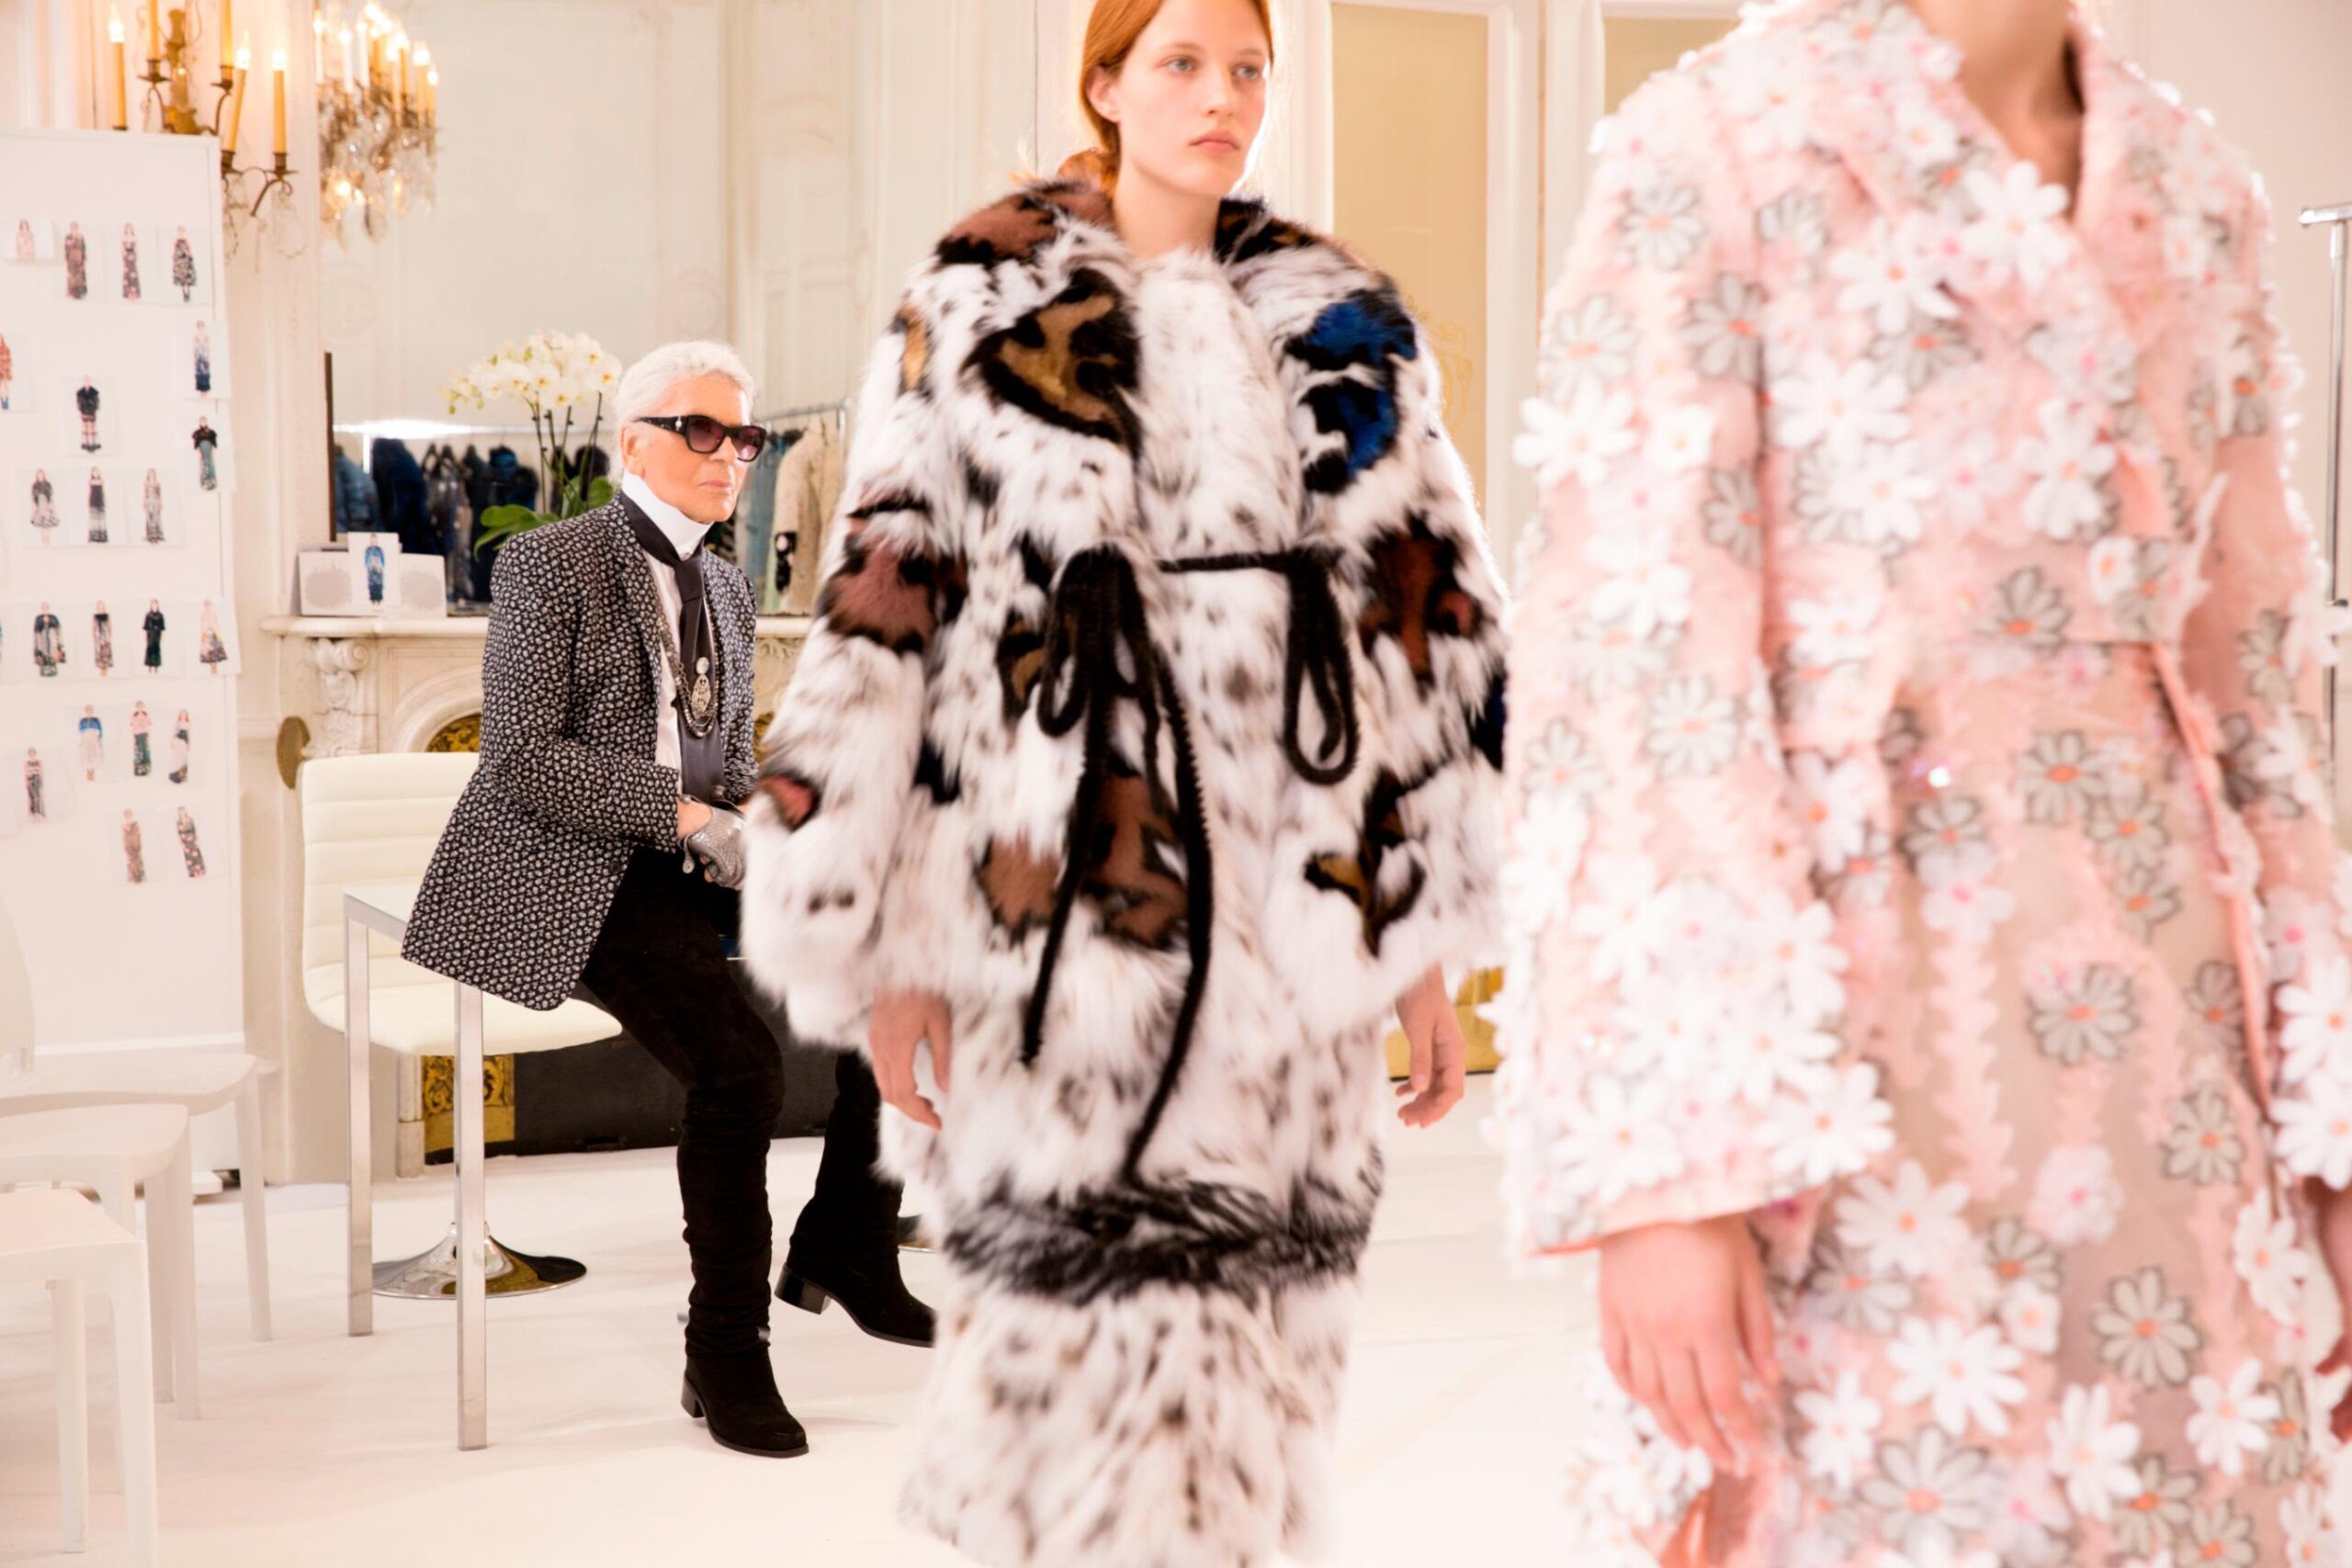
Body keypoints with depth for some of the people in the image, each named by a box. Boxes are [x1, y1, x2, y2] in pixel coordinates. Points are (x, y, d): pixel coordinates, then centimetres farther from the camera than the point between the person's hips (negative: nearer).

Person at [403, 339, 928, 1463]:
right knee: (738, 1061, -28)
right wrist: (684, 813, -22)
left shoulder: (727, 590, 16)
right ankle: (725, 1355, -13)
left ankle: (847, 1245, 5)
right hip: (564, 873, -7)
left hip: (684, 864, 7)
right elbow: (519, 757, -15)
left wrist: (749, 825, -2)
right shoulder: (547, 565, -7)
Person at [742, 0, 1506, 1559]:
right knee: (1087, 1325, -5)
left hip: (1292, 916, 3)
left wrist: (1427, 941, 8)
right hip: (1064, 913, -2)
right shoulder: (976, 315, 5)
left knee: (1251, 1335, 5)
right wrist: (880, 949, -3)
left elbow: (1436, 628, 12)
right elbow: (879, 615, 2)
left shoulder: (1348, 330, 13)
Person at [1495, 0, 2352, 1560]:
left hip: (2158, 1053, 5)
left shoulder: (2198, 195, 11)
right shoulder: (1715, 147, -5)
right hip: (1838, 1023, -5)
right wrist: (1673, 1156, -17)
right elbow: (1625, 675, -11)